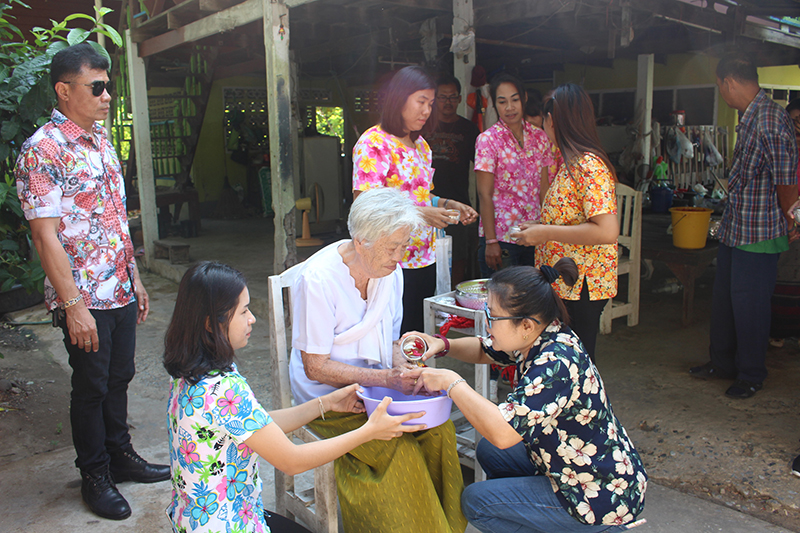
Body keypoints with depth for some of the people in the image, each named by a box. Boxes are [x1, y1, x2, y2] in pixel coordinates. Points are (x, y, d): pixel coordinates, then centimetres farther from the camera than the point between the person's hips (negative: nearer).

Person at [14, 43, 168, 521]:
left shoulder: (100, 141, 11)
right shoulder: (44, 149, -15)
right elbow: (46, 235, -18)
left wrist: (135, 279, 16)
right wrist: (73, 305, -20)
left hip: (121, 291, 7)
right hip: (86, 297, -7)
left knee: (120, 377, 18)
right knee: (91, 388, 7)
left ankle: (121, 455, 36)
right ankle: (95, 476, 25)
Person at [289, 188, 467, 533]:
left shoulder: (390, 270, 0)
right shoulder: (318, 279, -21)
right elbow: (316, 367, -18)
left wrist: (404, 369, -12)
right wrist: (388, 378, -25)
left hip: (378, 386, 6)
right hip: (329, 398, -6)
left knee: (438, 427, -17)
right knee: (399, 448, -25)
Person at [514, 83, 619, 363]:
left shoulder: (588, 165, -18)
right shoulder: (571, 162, 12)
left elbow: (607, 232, -27)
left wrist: (546, 233, -21)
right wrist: (539, 229, 14)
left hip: (580, 287, -9)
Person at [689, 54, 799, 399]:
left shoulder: (771, 120, -19)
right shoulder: (747, 118, 10)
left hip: (759, 235, -9)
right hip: (733, 228, 9)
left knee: (750, 305, 3)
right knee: (723, 298, 17)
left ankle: (751, 375, 20)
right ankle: (722, 362, 34)